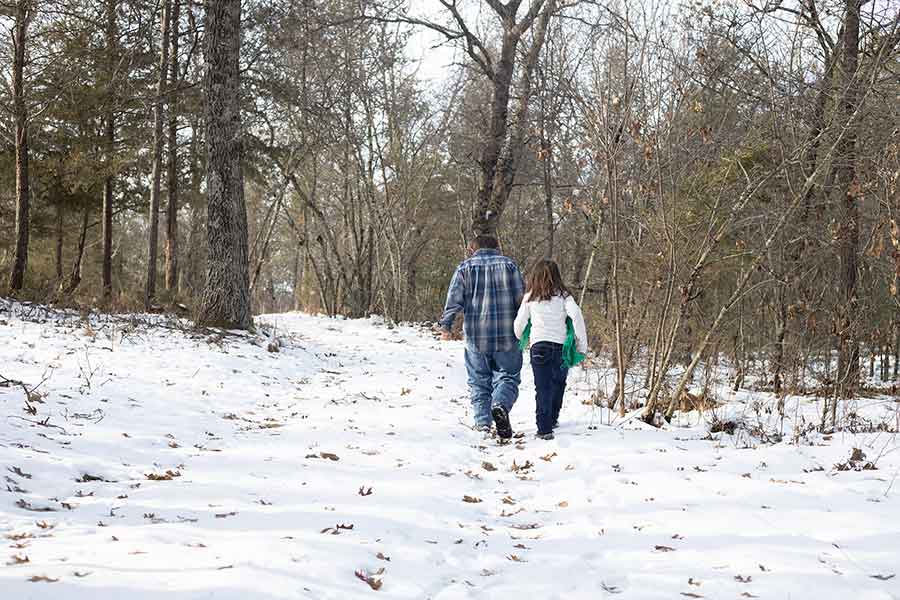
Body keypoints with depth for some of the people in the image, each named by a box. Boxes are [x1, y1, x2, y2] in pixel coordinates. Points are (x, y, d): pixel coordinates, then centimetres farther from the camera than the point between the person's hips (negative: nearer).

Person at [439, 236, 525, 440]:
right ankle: (500, 405, -21)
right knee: (508, 377, 6)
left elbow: (454, 299, -2)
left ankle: (482, 423, 3)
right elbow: (521, 297, 3)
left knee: (479, 381, 11)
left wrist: (446, 325, 1)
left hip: (476, 337, 1)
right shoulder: (509, 265, 7)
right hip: (507, 335, 0)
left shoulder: (465, 267, 6)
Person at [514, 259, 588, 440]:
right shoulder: (563, 296, 5)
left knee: (543, 388, -1)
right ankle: (552, 419, 30)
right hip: (561, 346, 0)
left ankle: (544, 428, -11)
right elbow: (576, 314, -10)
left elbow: (519, 323, 14)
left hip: (539, 345, 0)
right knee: (558, 384, 21)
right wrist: (582, 344, -4)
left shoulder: (530, 298, 8)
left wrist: (518, 339, 36)